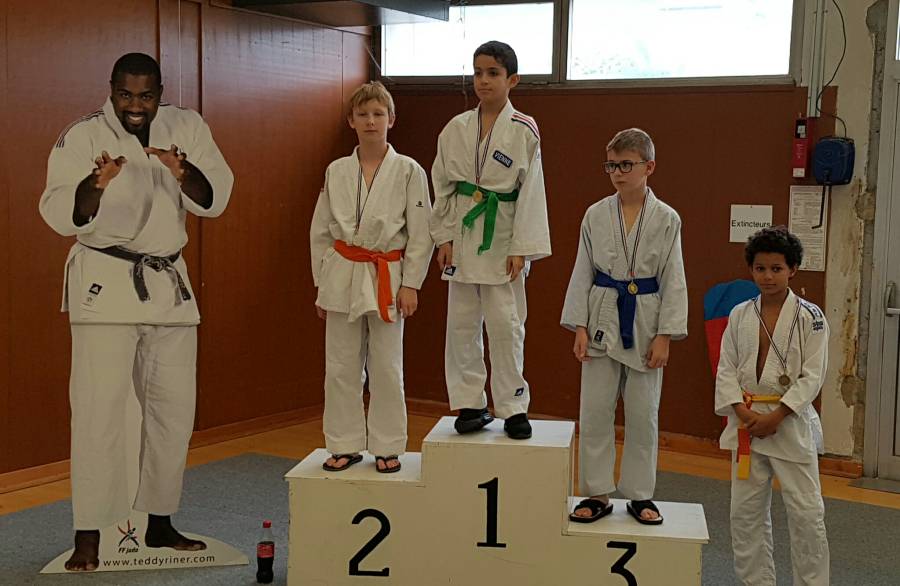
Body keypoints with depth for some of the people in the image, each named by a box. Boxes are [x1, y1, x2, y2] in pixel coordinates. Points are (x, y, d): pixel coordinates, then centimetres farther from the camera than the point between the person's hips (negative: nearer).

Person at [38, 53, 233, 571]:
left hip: (169, 284, 5)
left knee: (174, 407, 10)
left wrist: (183, 172, -25)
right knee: (100, 409, -8)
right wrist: (95, 184, -36)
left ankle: (160, 524, 24)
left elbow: (214, 199, -5)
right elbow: (61, 214, -16)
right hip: (104, 281, -4)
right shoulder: (83, 138, -8)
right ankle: (88, 536, 0)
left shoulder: (187, 128, 2)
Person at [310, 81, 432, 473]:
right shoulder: (336, 171, 4)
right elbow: (321, 231, 9)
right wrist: (321, 284, 8)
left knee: (386, 368, 5)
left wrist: (410, 284, -7)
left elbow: (420, 233, -4)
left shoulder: (409, 171, -4)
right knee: (341, 367, 7)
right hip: (343, 276, 3)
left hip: (386, 277, -2)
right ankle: (345, 445, 20)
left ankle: (387, 447, 18)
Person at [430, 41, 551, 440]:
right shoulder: (456, 129, 4)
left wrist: (521, 249, -10)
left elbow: (530, 192, -6)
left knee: (505, 323, -1)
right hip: (462, 232, 3)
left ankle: (513, 406, 12)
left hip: (501, 235, -3)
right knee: (462, 322, 6)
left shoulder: (524, 131, -5)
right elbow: (443, 185, 7)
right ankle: (470, 403, 18)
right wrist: (444, 237, 0)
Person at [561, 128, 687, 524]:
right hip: (603, 320, 1)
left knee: (643, 414, 7)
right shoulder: (596, 215, 0)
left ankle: (640, 495, 21)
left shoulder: (666, 219, -3)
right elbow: (583, 273, 4)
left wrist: (664, 336, -6)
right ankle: (598, 494, 16)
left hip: (644, 324, -1)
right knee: (595, 411, 3)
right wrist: (580, 327, -2)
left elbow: (673, 281, -2)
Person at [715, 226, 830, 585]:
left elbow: (812, 376, -10)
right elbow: (726, 370, 4)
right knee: (745, 511, 10)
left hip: (791, 422, -4)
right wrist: (742, 412, -10)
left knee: (805, 511, -1)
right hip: (747, 421, 4)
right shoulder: (740, 315, 4)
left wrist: (776, 416, -16)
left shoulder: (809, 317, -7)